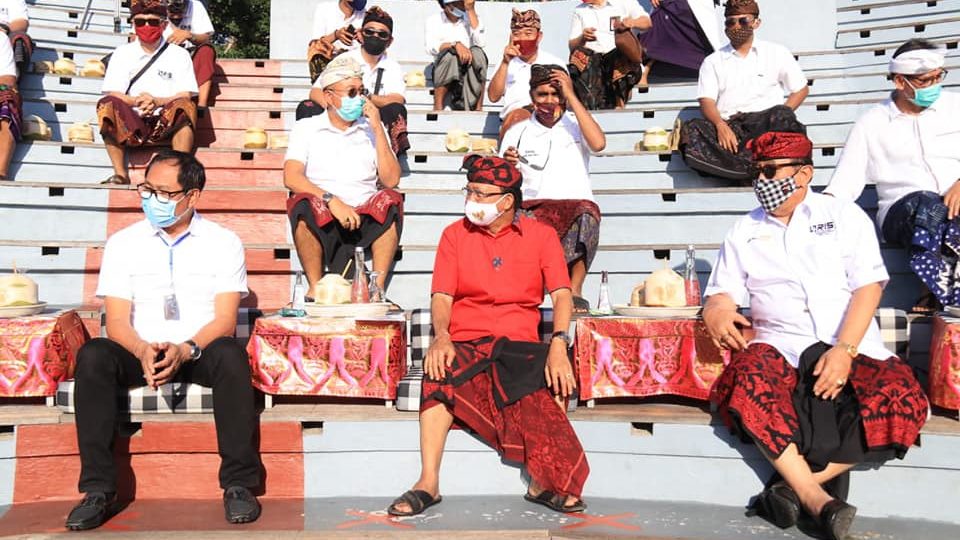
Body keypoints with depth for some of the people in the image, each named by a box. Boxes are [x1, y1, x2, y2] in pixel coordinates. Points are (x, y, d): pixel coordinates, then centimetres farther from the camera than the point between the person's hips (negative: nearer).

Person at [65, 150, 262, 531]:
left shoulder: (223, 242, 3)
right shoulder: (123, 243, 9)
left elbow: (225, 320, -5)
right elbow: (117, 321, 0)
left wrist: (185, 350, -25)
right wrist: (144, 351, -22)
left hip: (201, 354, -2)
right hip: (141, 354, 2)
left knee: (230, 353, -35)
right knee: (93, 356, -28)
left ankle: (239, 484, -28)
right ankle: (98, 489, -23)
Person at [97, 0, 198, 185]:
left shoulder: (179, 54, 9)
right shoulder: (122, 53, 13)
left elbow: (186, 96, -1)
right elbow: (112, 93, 3)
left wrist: (157, 101, -20)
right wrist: (136, 101, -19)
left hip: (167, 123, -1)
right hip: (130, 124, 1)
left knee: (185, 106, -31)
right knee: (108, 105, -28)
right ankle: (120, 173, -27)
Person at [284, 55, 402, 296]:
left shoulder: (371, 130, 18)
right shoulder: (307, 128, 12)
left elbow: (391, 180, 4)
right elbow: (291, 178, -5)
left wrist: (378, 129, 0)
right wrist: (331, 201, -20)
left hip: (363, 221, 1)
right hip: (321, 221, -1)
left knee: (390, 201, -28)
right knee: (304, 203, -33)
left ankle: (378, 287, -27)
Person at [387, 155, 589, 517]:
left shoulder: (541, 235, 10)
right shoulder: (455, 234, 13)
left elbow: (561, 294, -1)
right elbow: (441, 296, 4)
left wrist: (558, 344, -19)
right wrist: (441, 336, -17)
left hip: (520, 344, 0)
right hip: (465, 344, 1)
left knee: (546, 379, -32)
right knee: (440, 372, -32)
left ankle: (544, 482, -24)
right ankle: (428, 481, -30)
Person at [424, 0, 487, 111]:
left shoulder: (471, 18, 7)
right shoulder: (433, 21, 3)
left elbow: (480, 42, -13)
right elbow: (431, 48, -15)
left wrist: (471, 10, -13)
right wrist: (455, 44, -32)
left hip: (470, 74, 1)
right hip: (445, 73, -1)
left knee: (477, 52, -29)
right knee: (449, 54, -33)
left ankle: (477, 109, -31)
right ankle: (438, 107, -28)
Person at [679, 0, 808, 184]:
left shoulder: (776, 53, 18)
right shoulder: (713, 62, 19)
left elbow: (801, 90, 17)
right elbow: (707, 101, 7)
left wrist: (780, 119, -4)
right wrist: (720, 125, -16)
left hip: (765, 122, -1)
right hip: (727, 127, 1)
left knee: (780, 116, -35)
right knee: (691, 129, -32)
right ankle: (758, 169, -37)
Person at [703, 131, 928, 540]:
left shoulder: (844, 215, 11)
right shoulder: (744, 232, 18)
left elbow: (868, 286, 1)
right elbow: (723, 292, 13)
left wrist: (844, 350, -15)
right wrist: (715, 309, -14)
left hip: (854, 346, 0)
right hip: (783, 348, 0)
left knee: (902, 399, -31)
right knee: (748, 380, -35)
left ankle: (795, 485, -24)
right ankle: (817, 497, -29)